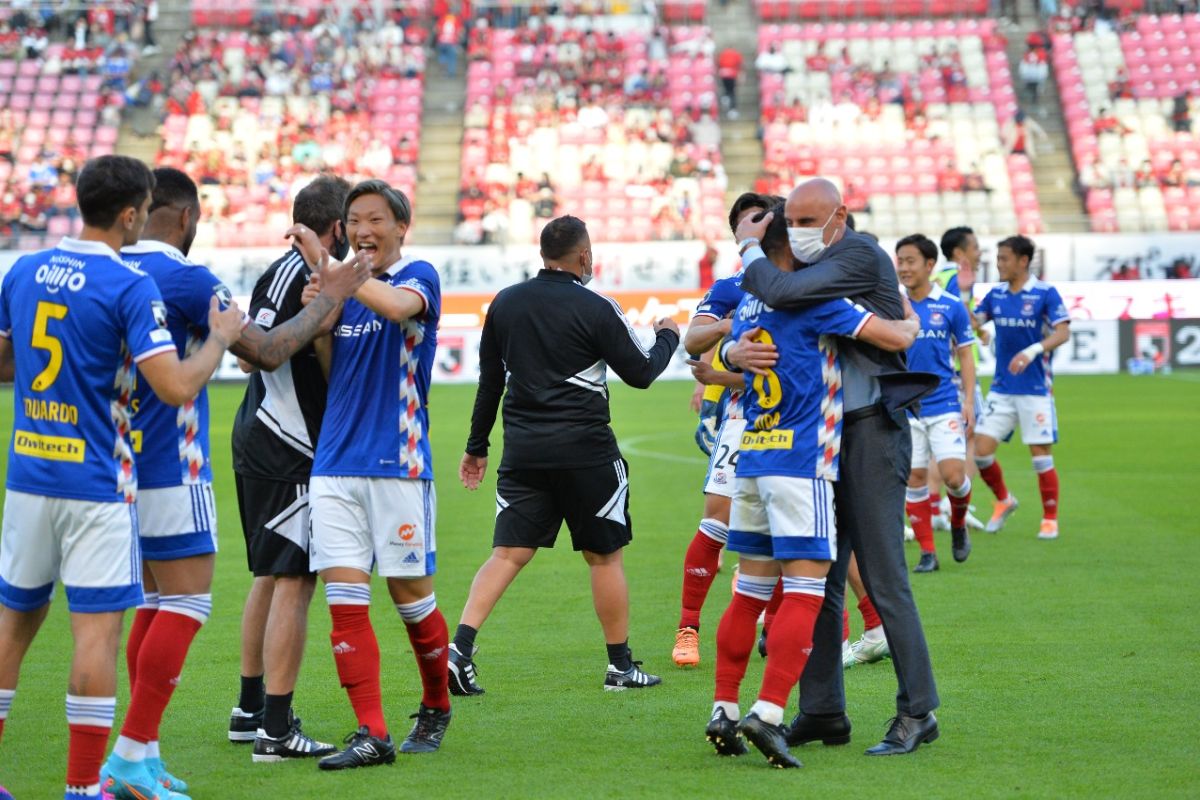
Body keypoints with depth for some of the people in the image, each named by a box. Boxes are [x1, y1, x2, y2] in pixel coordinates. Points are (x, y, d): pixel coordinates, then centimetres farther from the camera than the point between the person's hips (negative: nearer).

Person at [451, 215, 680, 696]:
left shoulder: (505, 304, 6)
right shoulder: (596, 310, -9)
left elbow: (490, 380, 11)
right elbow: (640, 373, -1)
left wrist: (477, 447, 19)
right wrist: (666, 337, 19)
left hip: (522, 450, 4)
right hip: (583, 449, -4)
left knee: (508, 553, 3)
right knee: (605, 555, 8)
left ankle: (460, 648, -14)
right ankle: (621, 666, 14)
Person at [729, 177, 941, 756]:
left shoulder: (861, 256, -12)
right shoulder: (810, 270, 14)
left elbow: (781, 294, -25)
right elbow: (760, 309, 9)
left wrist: (750, 247, -7)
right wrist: (735, 351, -15)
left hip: (872, 431, -8)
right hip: (825, 435, 9)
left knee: (884, 577, -8)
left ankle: (918, 712, -2)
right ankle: (822, 711, 15)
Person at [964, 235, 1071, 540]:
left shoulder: (1045, 294, -8)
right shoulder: (995, 295, 8)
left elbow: (1062, 332, -16)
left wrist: (1033, 350, -31)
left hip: (1035, 389, -5)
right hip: (1001, 388, 5)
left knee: (1041, 454, -1)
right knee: (981, 449, -1)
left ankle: (1050, 519, 13)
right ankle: (1004, 500, 24)